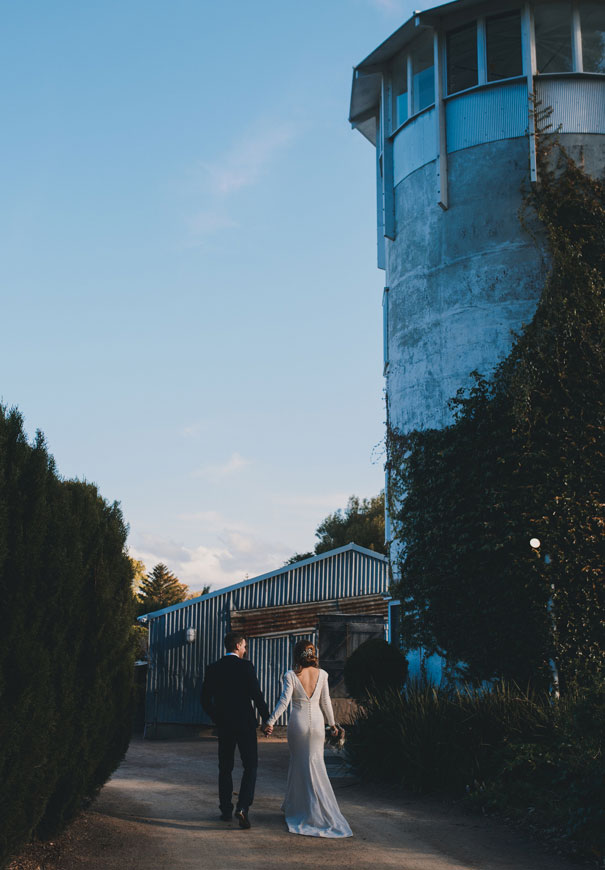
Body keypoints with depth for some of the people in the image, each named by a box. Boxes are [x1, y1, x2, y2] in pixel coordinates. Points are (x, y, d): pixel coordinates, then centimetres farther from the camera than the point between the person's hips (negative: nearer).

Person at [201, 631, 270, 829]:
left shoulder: (213, 669, 3)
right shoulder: (246, 666, -10)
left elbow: (205, 700, 5)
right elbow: (257, 695, -13)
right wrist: (267, 719, -4)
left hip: (223, 724, 4)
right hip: (245, 723, -4)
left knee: (225, 768, 14)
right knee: (250, 766, 3)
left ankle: (226, 810, 17)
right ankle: (242, 807, -13)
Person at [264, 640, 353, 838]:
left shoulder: (291, 675, -8)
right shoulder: (322, 674, 0)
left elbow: (284, 701, -15)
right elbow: (325, 702, 4)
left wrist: (270, 721, -14)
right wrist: (332, 724, 15)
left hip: (298, 722, -2)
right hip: (317, 722, 2)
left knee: (300, 764, 10)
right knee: (316, 764, 13)